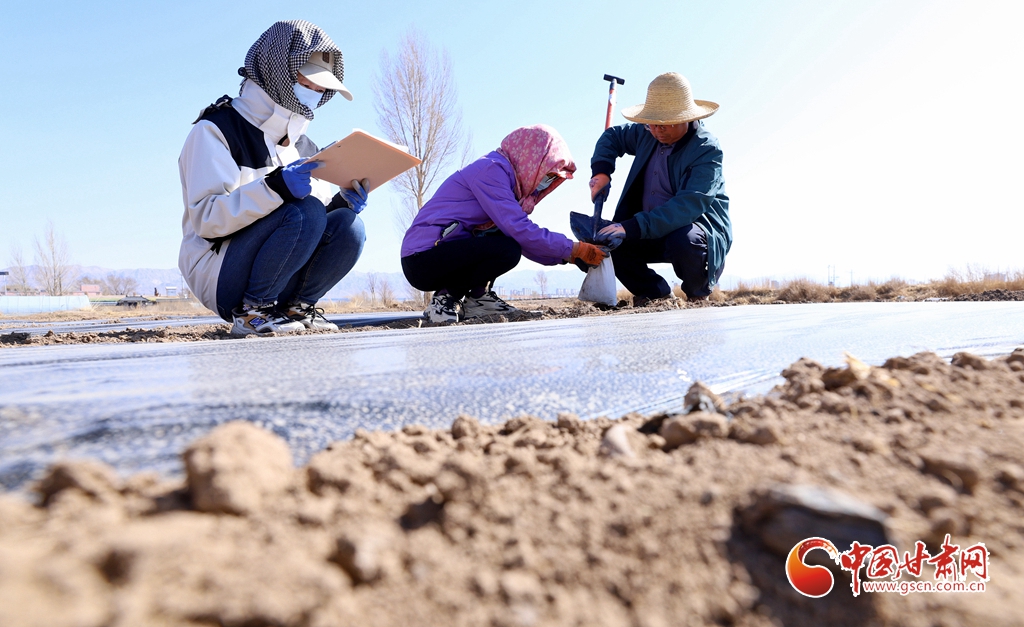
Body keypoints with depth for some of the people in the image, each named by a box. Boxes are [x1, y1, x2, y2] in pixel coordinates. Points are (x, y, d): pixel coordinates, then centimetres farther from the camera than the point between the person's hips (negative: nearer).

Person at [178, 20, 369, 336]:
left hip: (276, 282, 6)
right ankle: (250, 311, -16)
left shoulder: (302, 146, 15)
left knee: (347, 226, -18)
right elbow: (205, 218, -18)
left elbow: (319, 218, 11)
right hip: (218, 276, -5)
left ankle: (295, 305, -4)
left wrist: (342, 202, -12)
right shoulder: (215, 131, -6)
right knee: (304, 212, -29)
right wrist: (274, 188, -34)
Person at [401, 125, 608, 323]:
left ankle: (477, 298, 4)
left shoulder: (506, 177, 15)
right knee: (507, 250, -25)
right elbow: (519, 229, -22)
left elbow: (522, 236, 15)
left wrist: (564, 256, 5)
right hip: (422, 259, -10)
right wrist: (572, 249, -15)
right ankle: (446, 298, -7)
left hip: (449, 252, 10)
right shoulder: (491, 168, -13)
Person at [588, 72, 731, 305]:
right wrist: (601, 171, -5)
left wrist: (632, 228, -43)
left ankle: (698, 295, -4)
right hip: (653, 232, 6)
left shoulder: (707, 150, -20)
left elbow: (689, 206, -33)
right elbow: (612, 136, 17)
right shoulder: (648, 134, -1)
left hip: (700, 228, -6)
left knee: (684, 240, -39)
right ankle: (657, 294, 8)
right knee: (607, 243, -16)